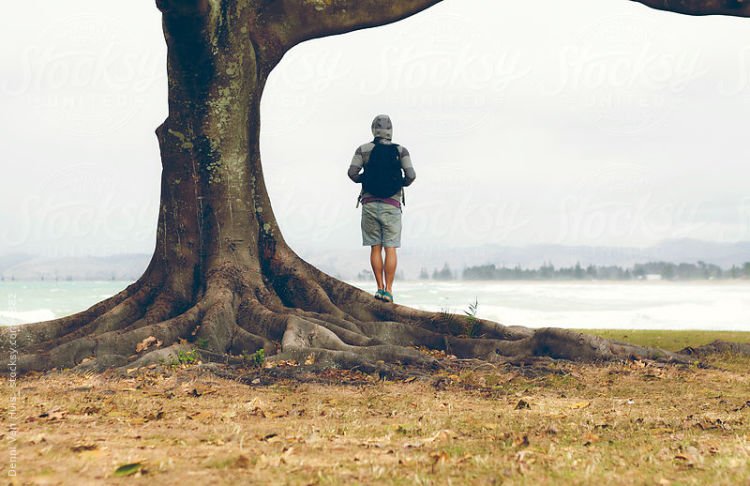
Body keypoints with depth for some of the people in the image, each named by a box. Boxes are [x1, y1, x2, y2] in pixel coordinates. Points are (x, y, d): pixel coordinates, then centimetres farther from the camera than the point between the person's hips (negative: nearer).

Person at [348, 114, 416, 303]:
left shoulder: (363, 150, 2)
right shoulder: (401, 151, 1)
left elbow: (352, 172, -7)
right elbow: (411, 175, -8)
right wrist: (404, 183, 15)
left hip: (369, 204, 1)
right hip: (391, 206, -1)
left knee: (375, 248, 7)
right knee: (390, 249, 0)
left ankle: (380, 288, 6)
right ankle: (388, 291, -4)